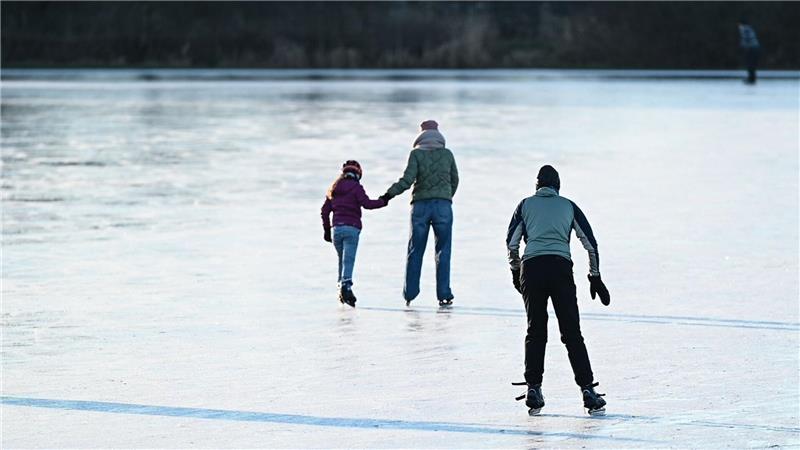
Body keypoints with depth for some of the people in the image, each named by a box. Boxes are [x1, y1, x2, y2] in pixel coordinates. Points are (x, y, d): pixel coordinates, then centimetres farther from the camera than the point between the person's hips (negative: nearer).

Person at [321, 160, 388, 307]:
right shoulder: (356, 187, -1)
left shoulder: (334, 189, 17)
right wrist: (382, 202, 0)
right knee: (349, 260, -11)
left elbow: (325, 210, 19)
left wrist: (326, 230, 25)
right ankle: (346, 284, -28)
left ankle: (341, 284, 10)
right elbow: (366, 203, -14)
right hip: (352, 228, -5)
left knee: (342, 259, 17)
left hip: (337, 228, 5)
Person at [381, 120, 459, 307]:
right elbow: (455, 181, 14)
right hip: (443, 205, 0)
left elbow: (407, 180, -11)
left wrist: (390, 194, -3)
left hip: (420, 205, 0)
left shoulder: (416, 154, -1)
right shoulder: (447, 154, 6)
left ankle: (410, 293, 6)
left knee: (415, 251, 7)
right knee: (443, 251, 3)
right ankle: (443, 295, -3)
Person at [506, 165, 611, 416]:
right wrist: (595, 277, 21)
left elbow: (511, 242, 10)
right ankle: (588, 391, -4)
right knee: (572, 333, 2)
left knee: (535, 332, 11)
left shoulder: (526, 205, 17)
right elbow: (590, 243, 15)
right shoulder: (568, 206, 18)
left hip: (531, 267, 0)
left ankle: (533, 390, 4)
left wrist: (515, 270, 23)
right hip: (561, 268, 0)